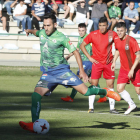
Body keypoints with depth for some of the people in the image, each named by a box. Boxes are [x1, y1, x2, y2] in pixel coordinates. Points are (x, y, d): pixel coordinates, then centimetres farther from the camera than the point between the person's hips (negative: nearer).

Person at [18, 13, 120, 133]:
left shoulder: (61, 37, -10)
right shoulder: (42, 33, 6)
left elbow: (75, 52, -6)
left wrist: (82, 71, -10)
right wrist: (30, 31, 13)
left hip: (62, 70, -4)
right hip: (47, 73, 4)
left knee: (85, 91, -9)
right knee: (36, 95, -17)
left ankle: (106, 92, 20)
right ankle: (34, 125, -17)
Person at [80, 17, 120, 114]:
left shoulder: (112, 34, -3)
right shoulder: (93, 35, -5)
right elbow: (82, 45, 3)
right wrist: (89, 57, -3)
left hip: (108, 63, 1)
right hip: (97, 62, -1)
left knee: (110, 84, 1)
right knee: (94, 84, -4)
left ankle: (112, 107, 7)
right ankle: (91, 107, 3)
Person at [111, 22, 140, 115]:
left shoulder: (131, 40, -21)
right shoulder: (117, 40, -2)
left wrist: (132, 69, -23)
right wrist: (114, 62, 11)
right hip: (124, 68, 5)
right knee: (120, 89, -2)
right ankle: (131, 105, 18)